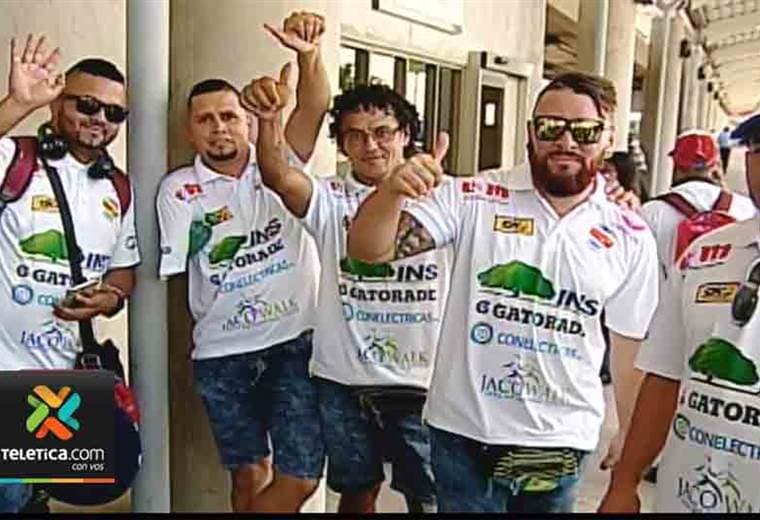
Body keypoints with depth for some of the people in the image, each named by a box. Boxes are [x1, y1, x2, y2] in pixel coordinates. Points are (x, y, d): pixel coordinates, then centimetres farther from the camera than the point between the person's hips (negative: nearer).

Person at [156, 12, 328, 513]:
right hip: (223, 354, 0)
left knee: (301, 476, 1)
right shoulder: (179, 189, -1)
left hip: (296, 340, 0)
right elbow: (169, 275, 0)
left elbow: (313, 110, -16)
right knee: (250, 475, 14)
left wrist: (309, 54, -34)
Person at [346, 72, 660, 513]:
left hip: (561, 443, 2)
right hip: (464, 432, -2)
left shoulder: (631, 238, -1)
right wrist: (393, 190, -33)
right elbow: (367, 250, -14)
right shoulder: (474, 200, -8)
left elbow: (631, 350, 6)